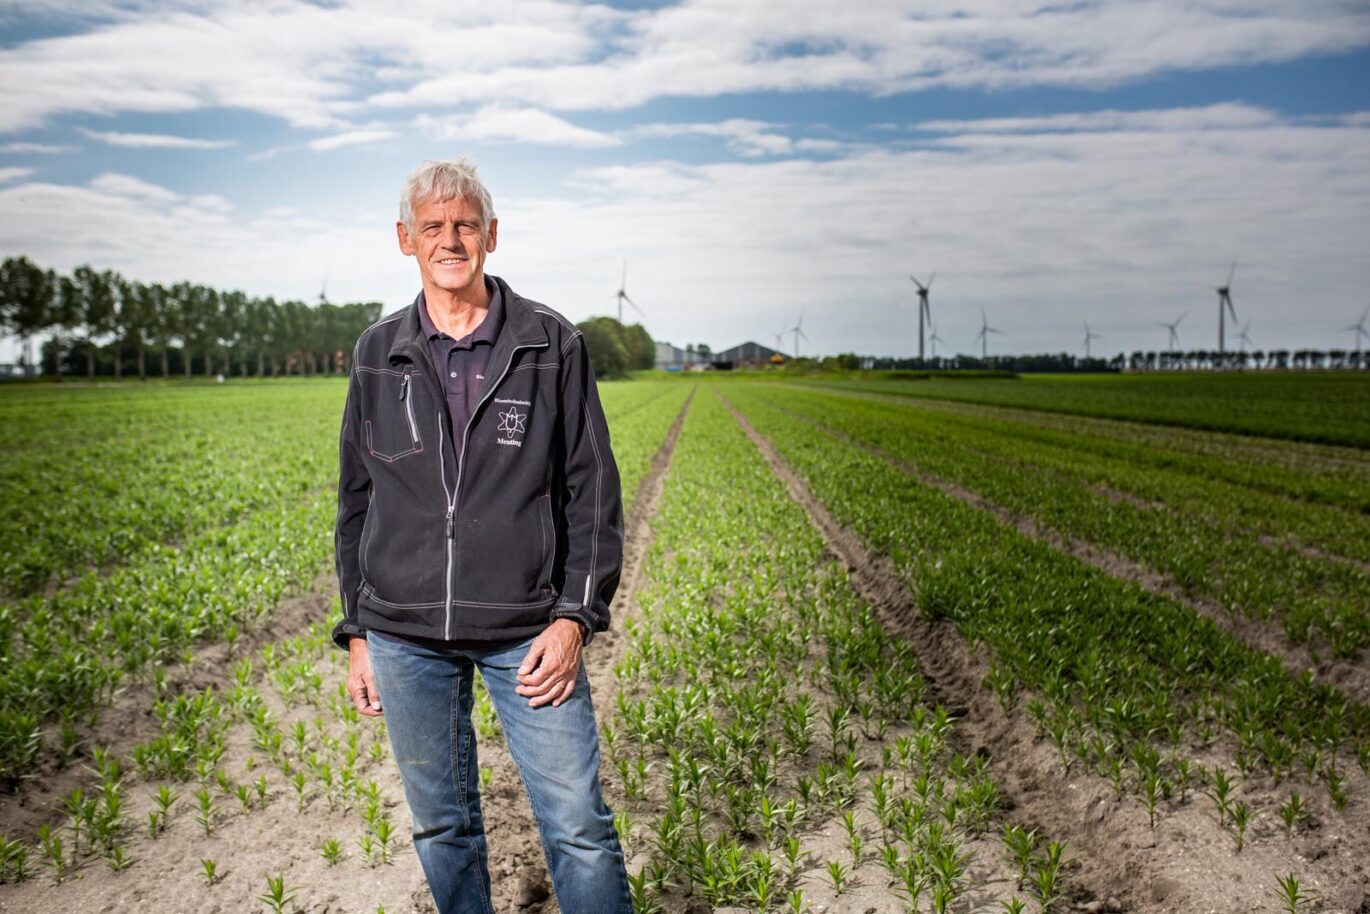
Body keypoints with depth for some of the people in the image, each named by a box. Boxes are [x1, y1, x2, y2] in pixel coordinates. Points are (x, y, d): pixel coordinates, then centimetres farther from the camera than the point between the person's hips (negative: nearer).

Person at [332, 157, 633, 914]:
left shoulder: (553, 344, -1)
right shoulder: (378, 355, 6)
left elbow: (593, 490, 0)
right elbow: (357, 502, 12)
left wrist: (577, 617, -9)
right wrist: (357, 634, 10)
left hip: (528, 631, -2)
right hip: (406, 637, 3)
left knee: (579, 827, 0)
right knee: (442, 826, 15)